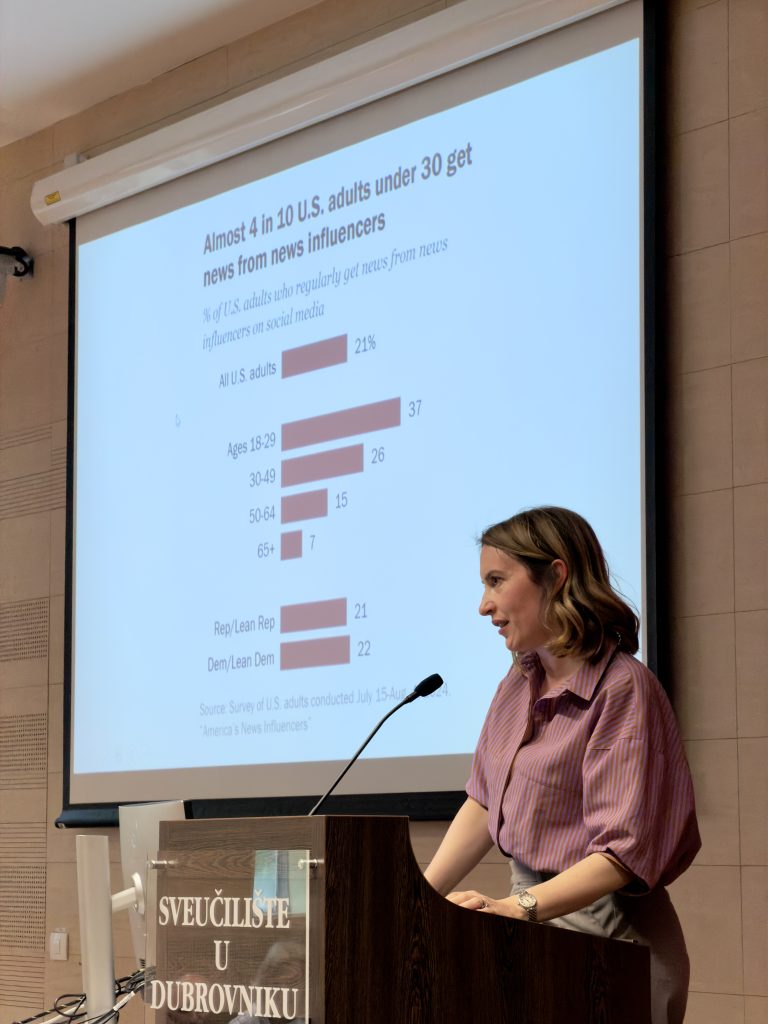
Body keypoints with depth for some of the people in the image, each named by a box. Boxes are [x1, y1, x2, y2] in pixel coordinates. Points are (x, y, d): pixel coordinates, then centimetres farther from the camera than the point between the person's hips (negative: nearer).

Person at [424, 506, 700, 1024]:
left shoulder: (623, 689, -18)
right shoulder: (522, 682, 7)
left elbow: (621, 853, -23)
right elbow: (484, 803, 12)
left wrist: (520, 908, -33)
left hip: (603, 927, -7)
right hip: (536, 912, 7)